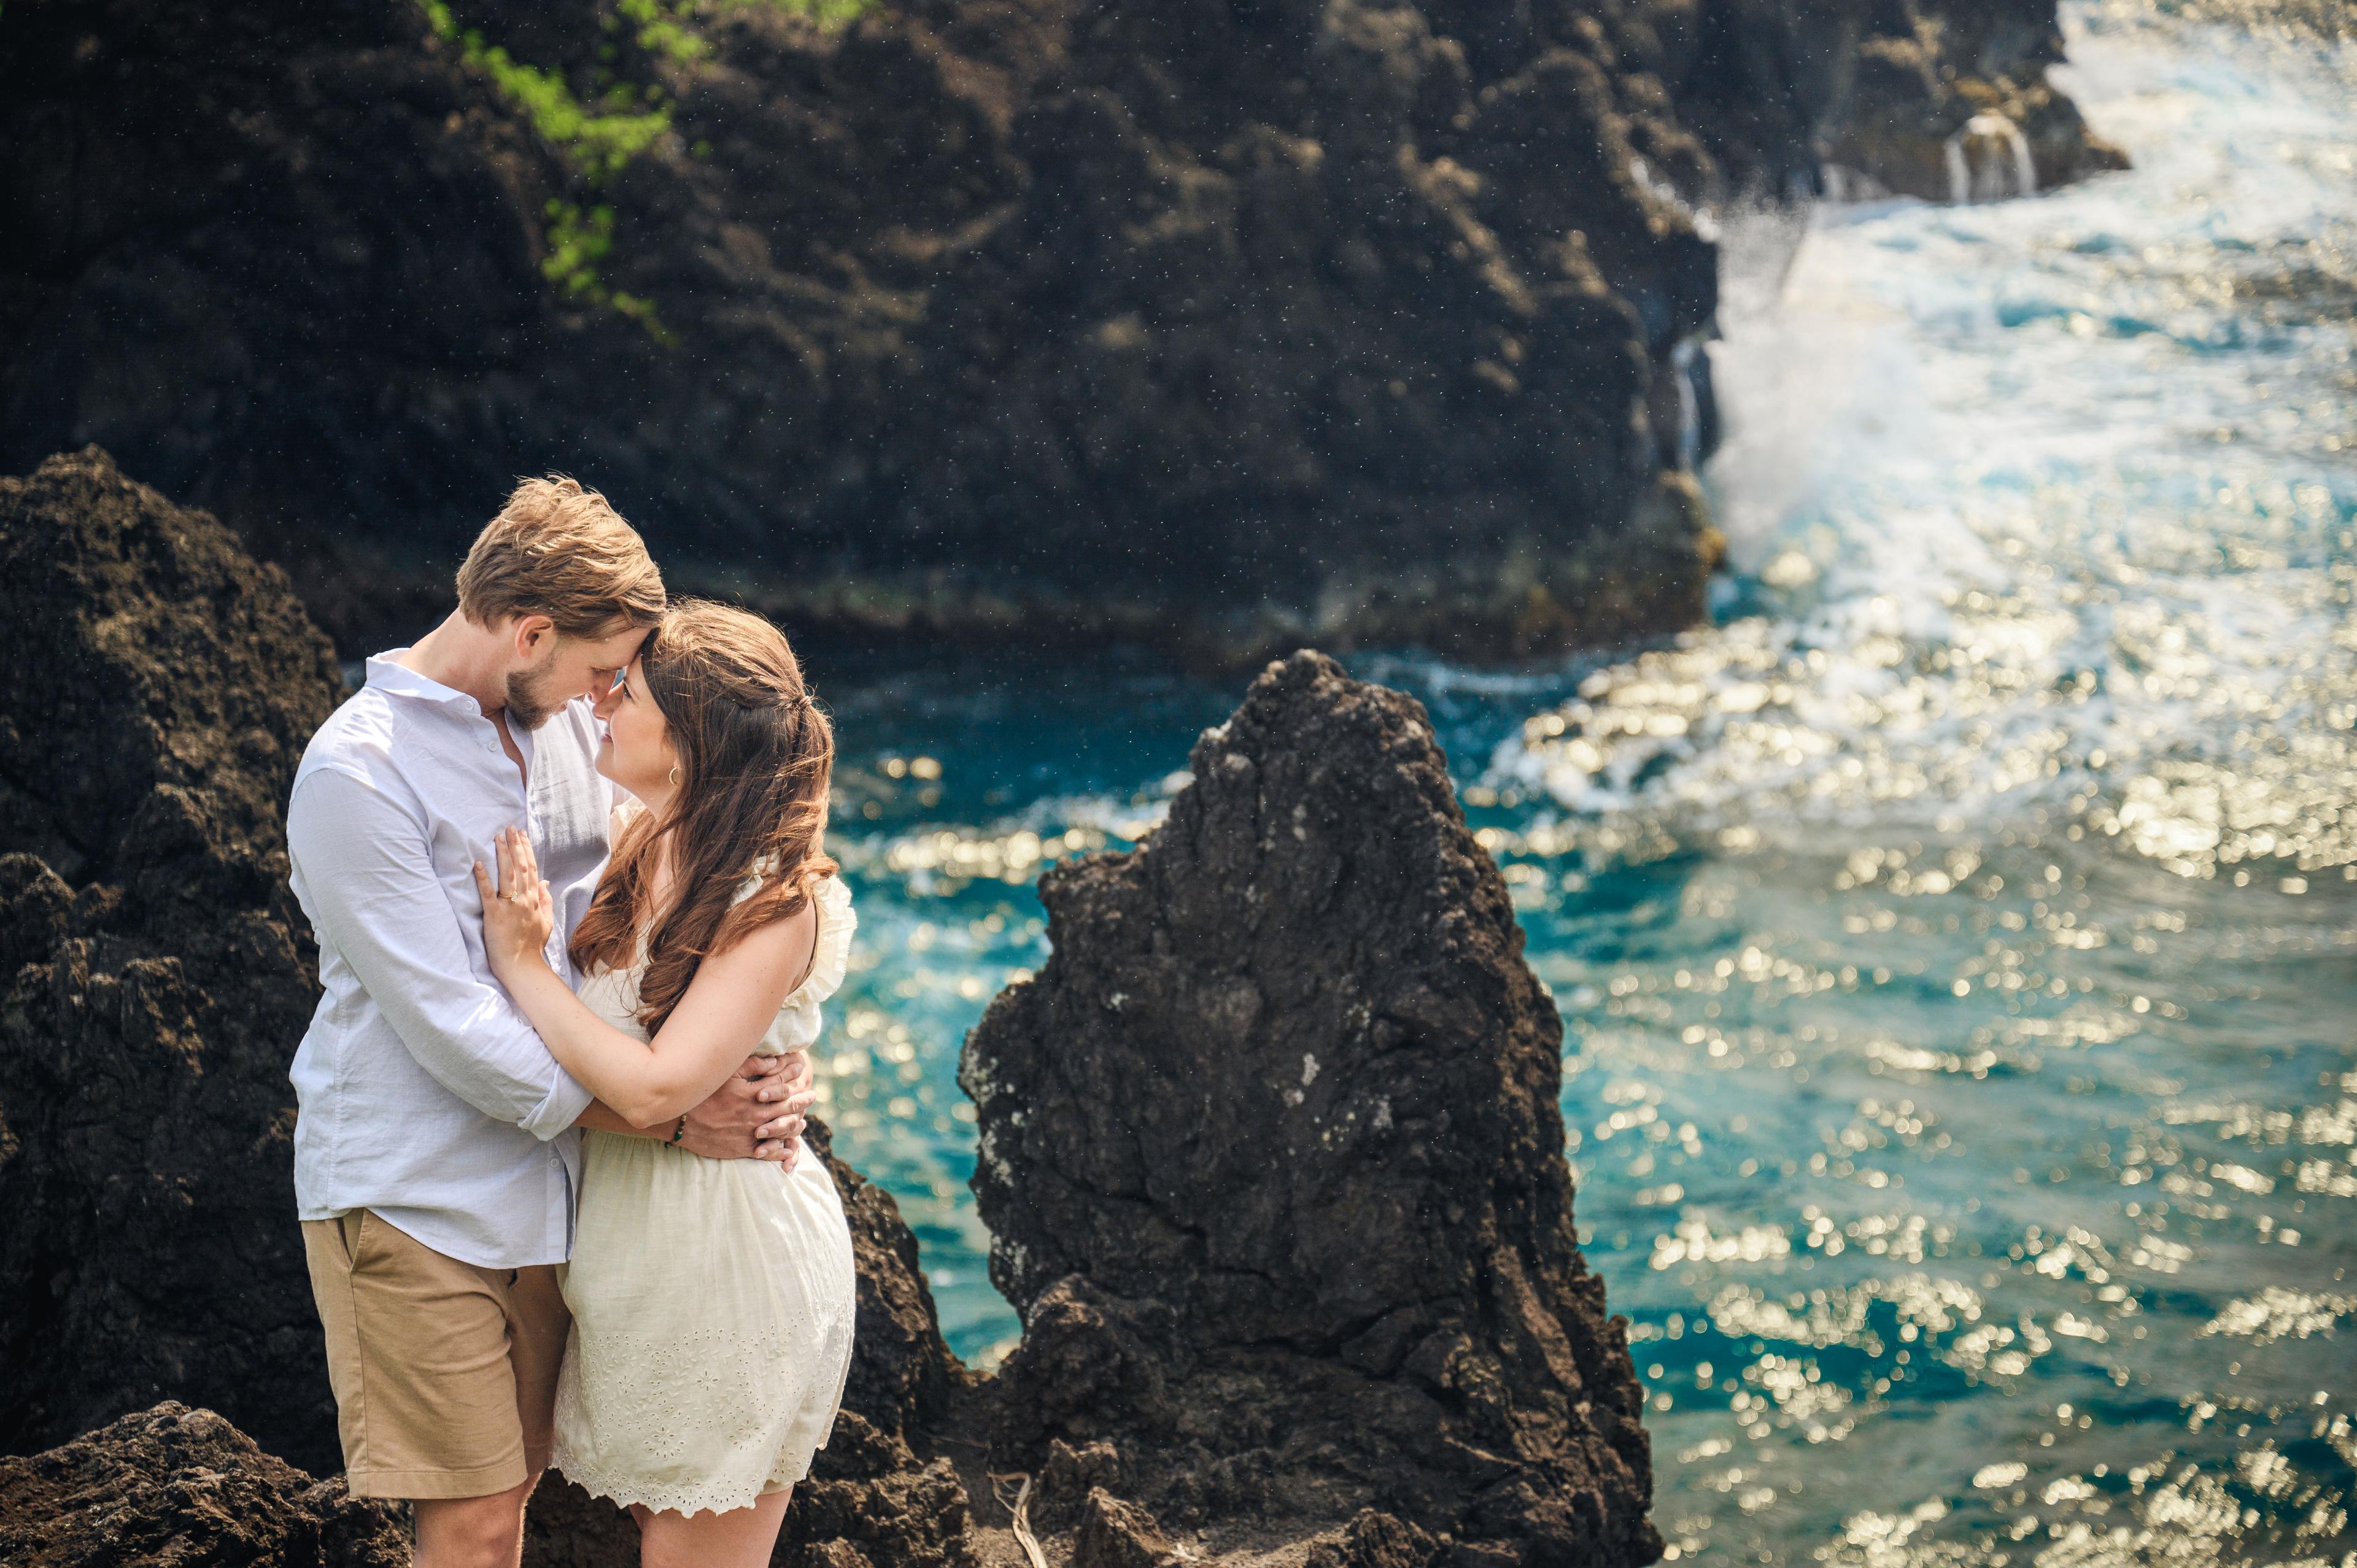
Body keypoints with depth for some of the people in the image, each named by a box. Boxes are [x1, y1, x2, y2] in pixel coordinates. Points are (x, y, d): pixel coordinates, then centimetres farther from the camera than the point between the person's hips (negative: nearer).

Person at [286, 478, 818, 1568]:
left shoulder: (568, 723, 6)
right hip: (414, 1196, -7)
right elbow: (453, 1030, -20)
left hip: (547, 1182, 7)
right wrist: (667, 1118, -18)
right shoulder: (355, 774, -18)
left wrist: (765, 1059, -7)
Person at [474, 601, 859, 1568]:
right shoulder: (631, 841, -1)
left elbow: (655, 1088, -28)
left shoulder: (777, 902, -21)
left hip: (727, 1255, -7)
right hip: (627, 1241, 7)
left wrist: (522, 963, -19)